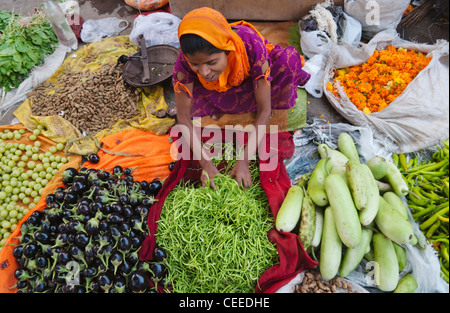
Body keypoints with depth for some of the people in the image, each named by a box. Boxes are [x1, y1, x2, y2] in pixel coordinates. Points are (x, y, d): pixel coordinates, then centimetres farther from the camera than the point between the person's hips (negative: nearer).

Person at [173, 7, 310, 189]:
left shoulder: (251, 46, -40)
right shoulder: (186, 61, -35)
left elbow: (264, 110, -36)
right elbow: (183, 116, -27)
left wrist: (244, 162, -41)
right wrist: (205, 163, -36)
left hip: (250, 81, -1)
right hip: (216, 91, 1)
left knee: (288, 60, -29)